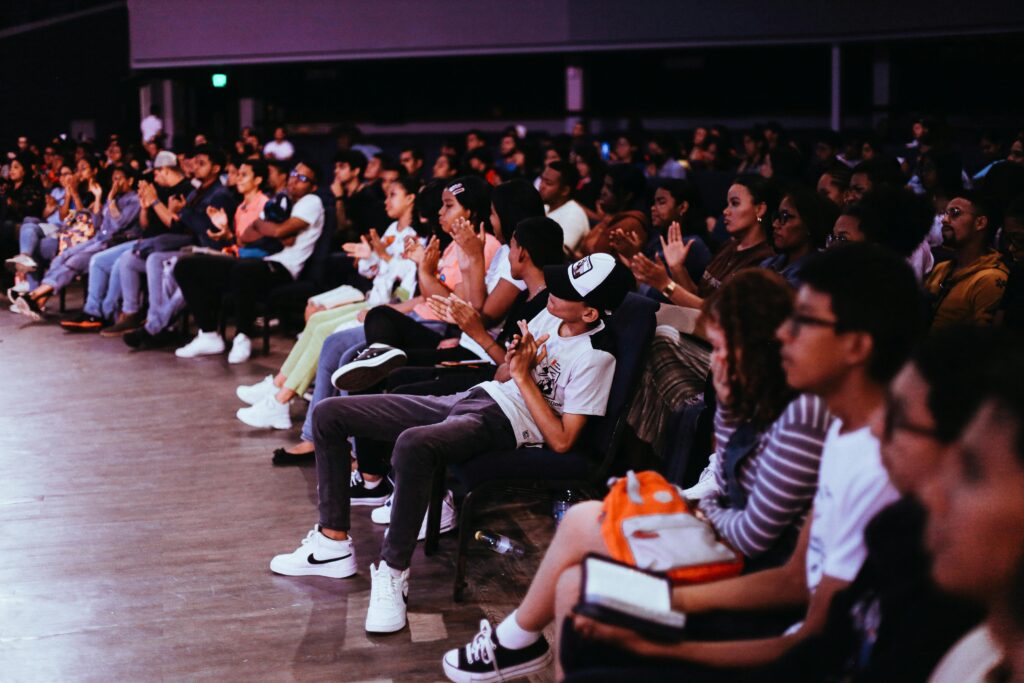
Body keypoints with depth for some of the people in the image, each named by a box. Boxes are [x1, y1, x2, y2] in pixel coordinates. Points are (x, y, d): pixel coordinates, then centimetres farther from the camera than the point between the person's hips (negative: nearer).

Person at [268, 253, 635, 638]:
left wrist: (524, 376, -13)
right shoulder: (549, 316, 12)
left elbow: (561, 441, -15)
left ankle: (393, 574, -28)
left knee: (413, 444, -42)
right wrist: (511, 360, -3)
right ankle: (334, 542, 5)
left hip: (502, 424, -9)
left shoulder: (595, 358, -12)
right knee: (330, 414, 2)